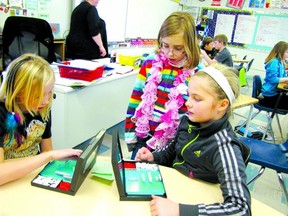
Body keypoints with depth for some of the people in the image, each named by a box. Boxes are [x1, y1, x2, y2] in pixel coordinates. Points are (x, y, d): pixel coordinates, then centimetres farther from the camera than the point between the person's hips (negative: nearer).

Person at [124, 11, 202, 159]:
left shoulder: (197, 72, -11)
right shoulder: (151, 62, -5)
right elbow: (136, 99, 1)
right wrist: (130, 135, 2)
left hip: (175, 143, -2)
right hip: (144, 136, 2)